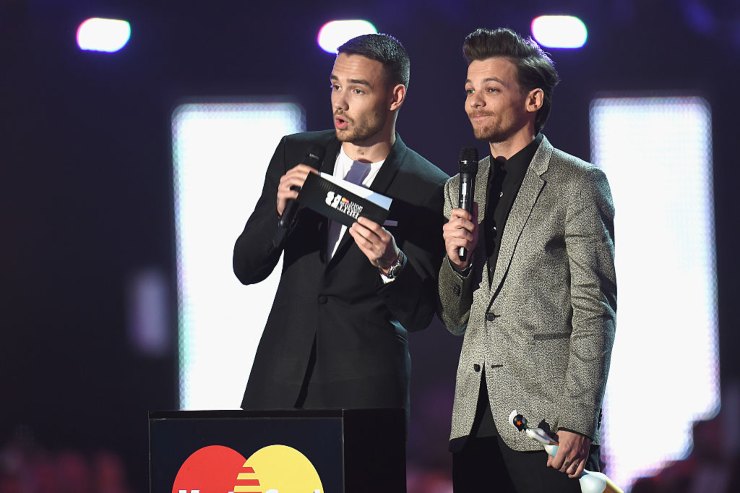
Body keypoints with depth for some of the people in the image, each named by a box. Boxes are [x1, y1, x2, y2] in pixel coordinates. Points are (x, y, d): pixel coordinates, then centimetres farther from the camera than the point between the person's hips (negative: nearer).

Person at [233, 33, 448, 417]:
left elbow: (419, 314, -3)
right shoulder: (296, 153, 7)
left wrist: (392, 264, -24)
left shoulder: (428, 190, -5)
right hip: (281, 381, 3)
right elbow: (246, 267, 6)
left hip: (365, 388, -3)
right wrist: (279, 210, -12)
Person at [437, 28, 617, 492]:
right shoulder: (460, 189, 16)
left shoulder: (578, 183, -1)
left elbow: (594, 312, -6)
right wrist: (456, 260, -2)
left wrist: (577, 423, -13)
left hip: (547, 419, -5)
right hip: (476, 420, 6)